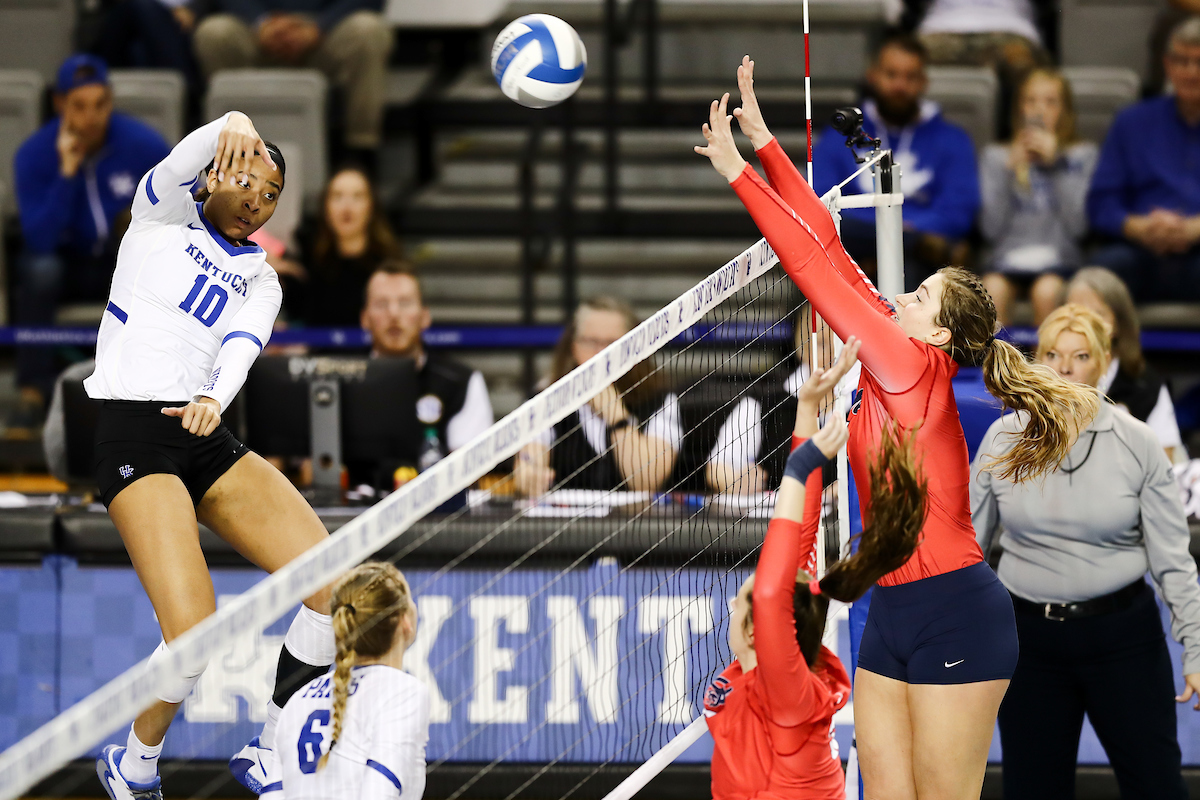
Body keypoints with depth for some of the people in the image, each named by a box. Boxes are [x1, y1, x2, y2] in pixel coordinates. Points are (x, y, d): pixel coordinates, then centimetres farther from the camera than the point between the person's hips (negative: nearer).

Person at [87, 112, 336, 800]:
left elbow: (243, 344, -4)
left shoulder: (260, 281, 18)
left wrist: (215, 397, -27)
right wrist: (232, 126, -35)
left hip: (209, 435, 5)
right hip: (135, 438, -5)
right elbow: (179, 165, -13)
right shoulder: (165, 215, 10)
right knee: (195, 638, -20)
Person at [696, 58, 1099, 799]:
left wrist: (739, 173, -9)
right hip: (893, 611, 9)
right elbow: (832, 256, 10)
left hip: (956, 615, -9)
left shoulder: (918, 367, -12)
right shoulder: (889, 369, 9)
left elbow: (815, 267, -13)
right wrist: (765, 145, 10)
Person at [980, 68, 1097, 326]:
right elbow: (992, 229, 2)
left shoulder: (1083, 156, 11)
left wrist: (1056, 164, -4)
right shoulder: (996, 156, 15)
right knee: (993, 288, -33)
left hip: (1059, 257, -1)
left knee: (1047, 291, -34)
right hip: (1008, 257, 1)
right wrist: (1010, 168, -3)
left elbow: (1077, 226, -3)